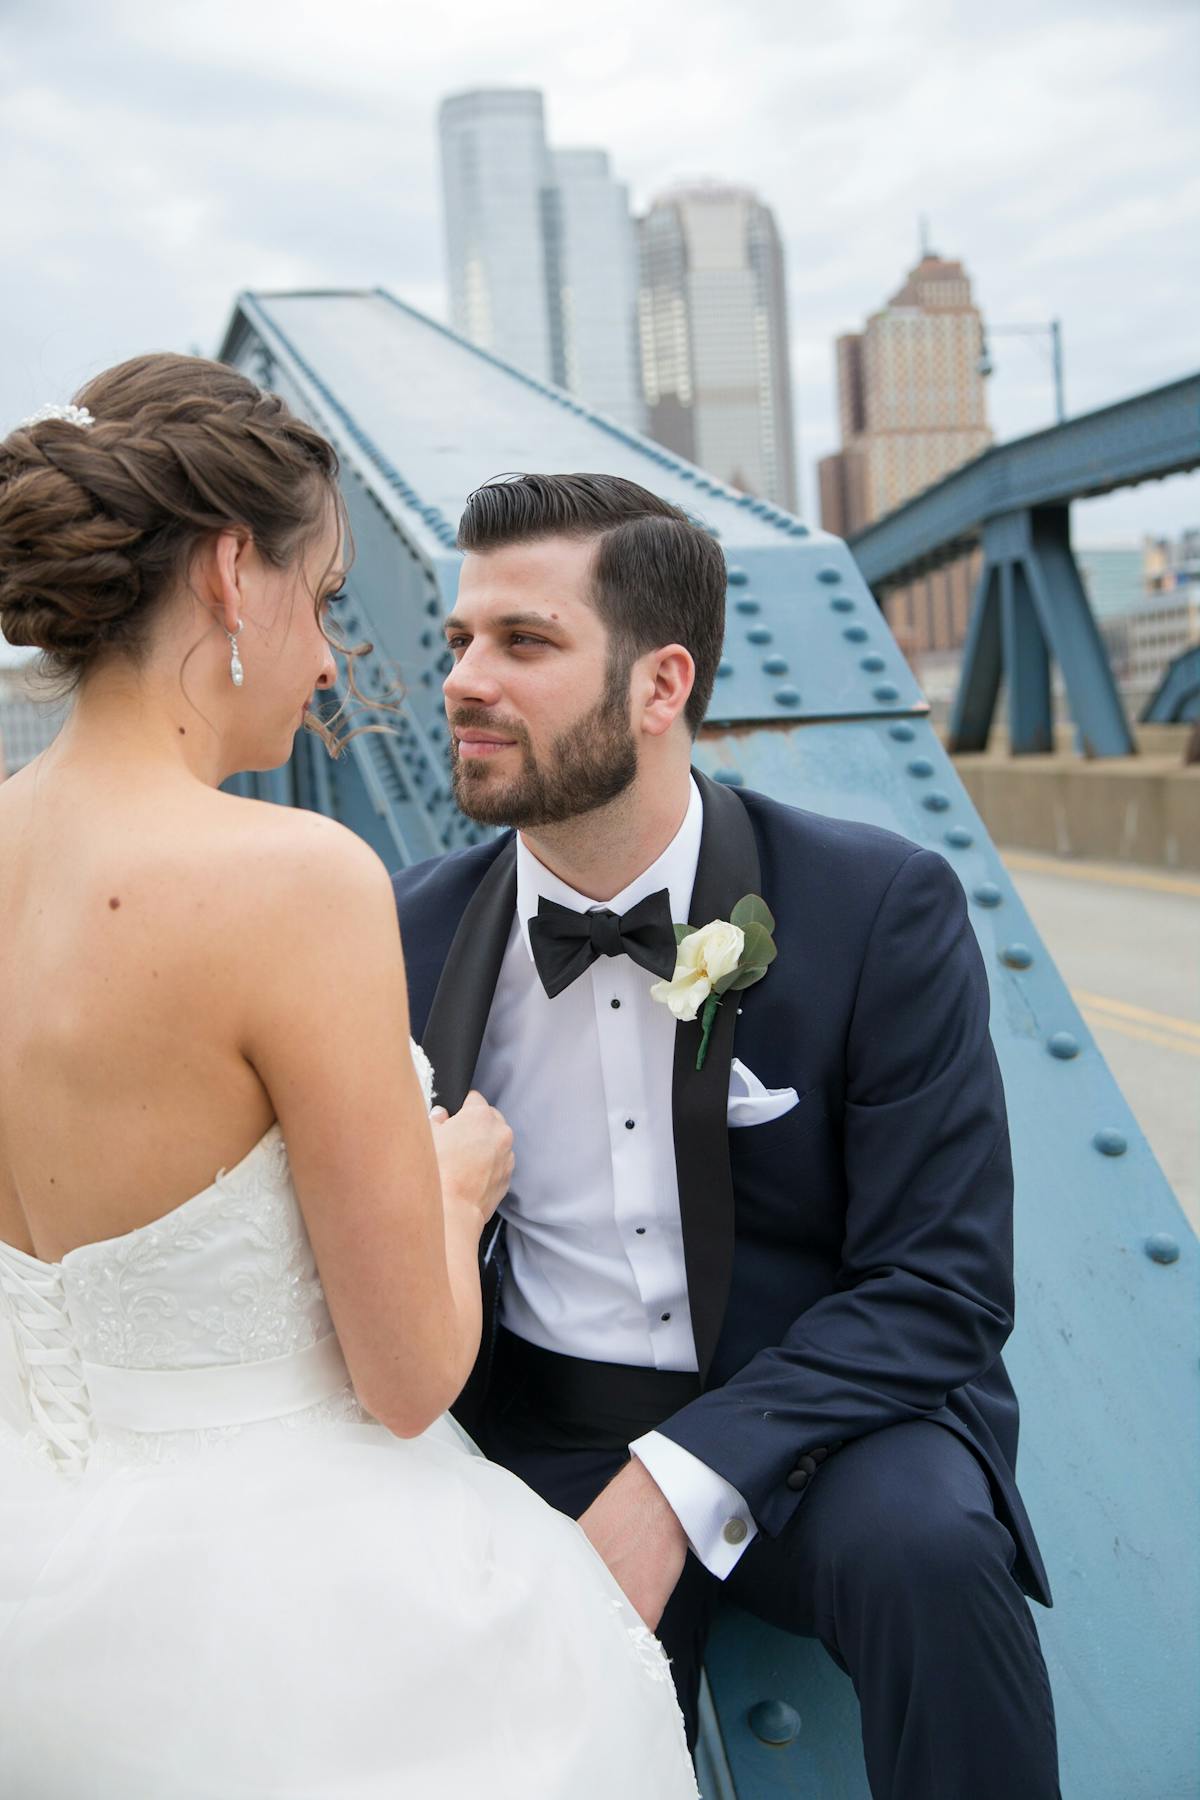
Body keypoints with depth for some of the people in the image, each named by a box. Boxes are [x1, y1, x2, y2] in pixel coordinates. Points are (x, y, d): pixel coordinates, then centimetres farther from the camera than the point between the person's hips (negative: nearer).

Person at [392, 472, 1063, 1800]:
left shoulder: (882, 907, -11)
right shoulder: (419, 931, -2)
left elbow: (942, 1286, -13)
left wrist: (676, 1486, -23)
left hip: (810, 1415, -1)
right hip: (535, 1437, 2)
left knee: (921, 1541, -31)